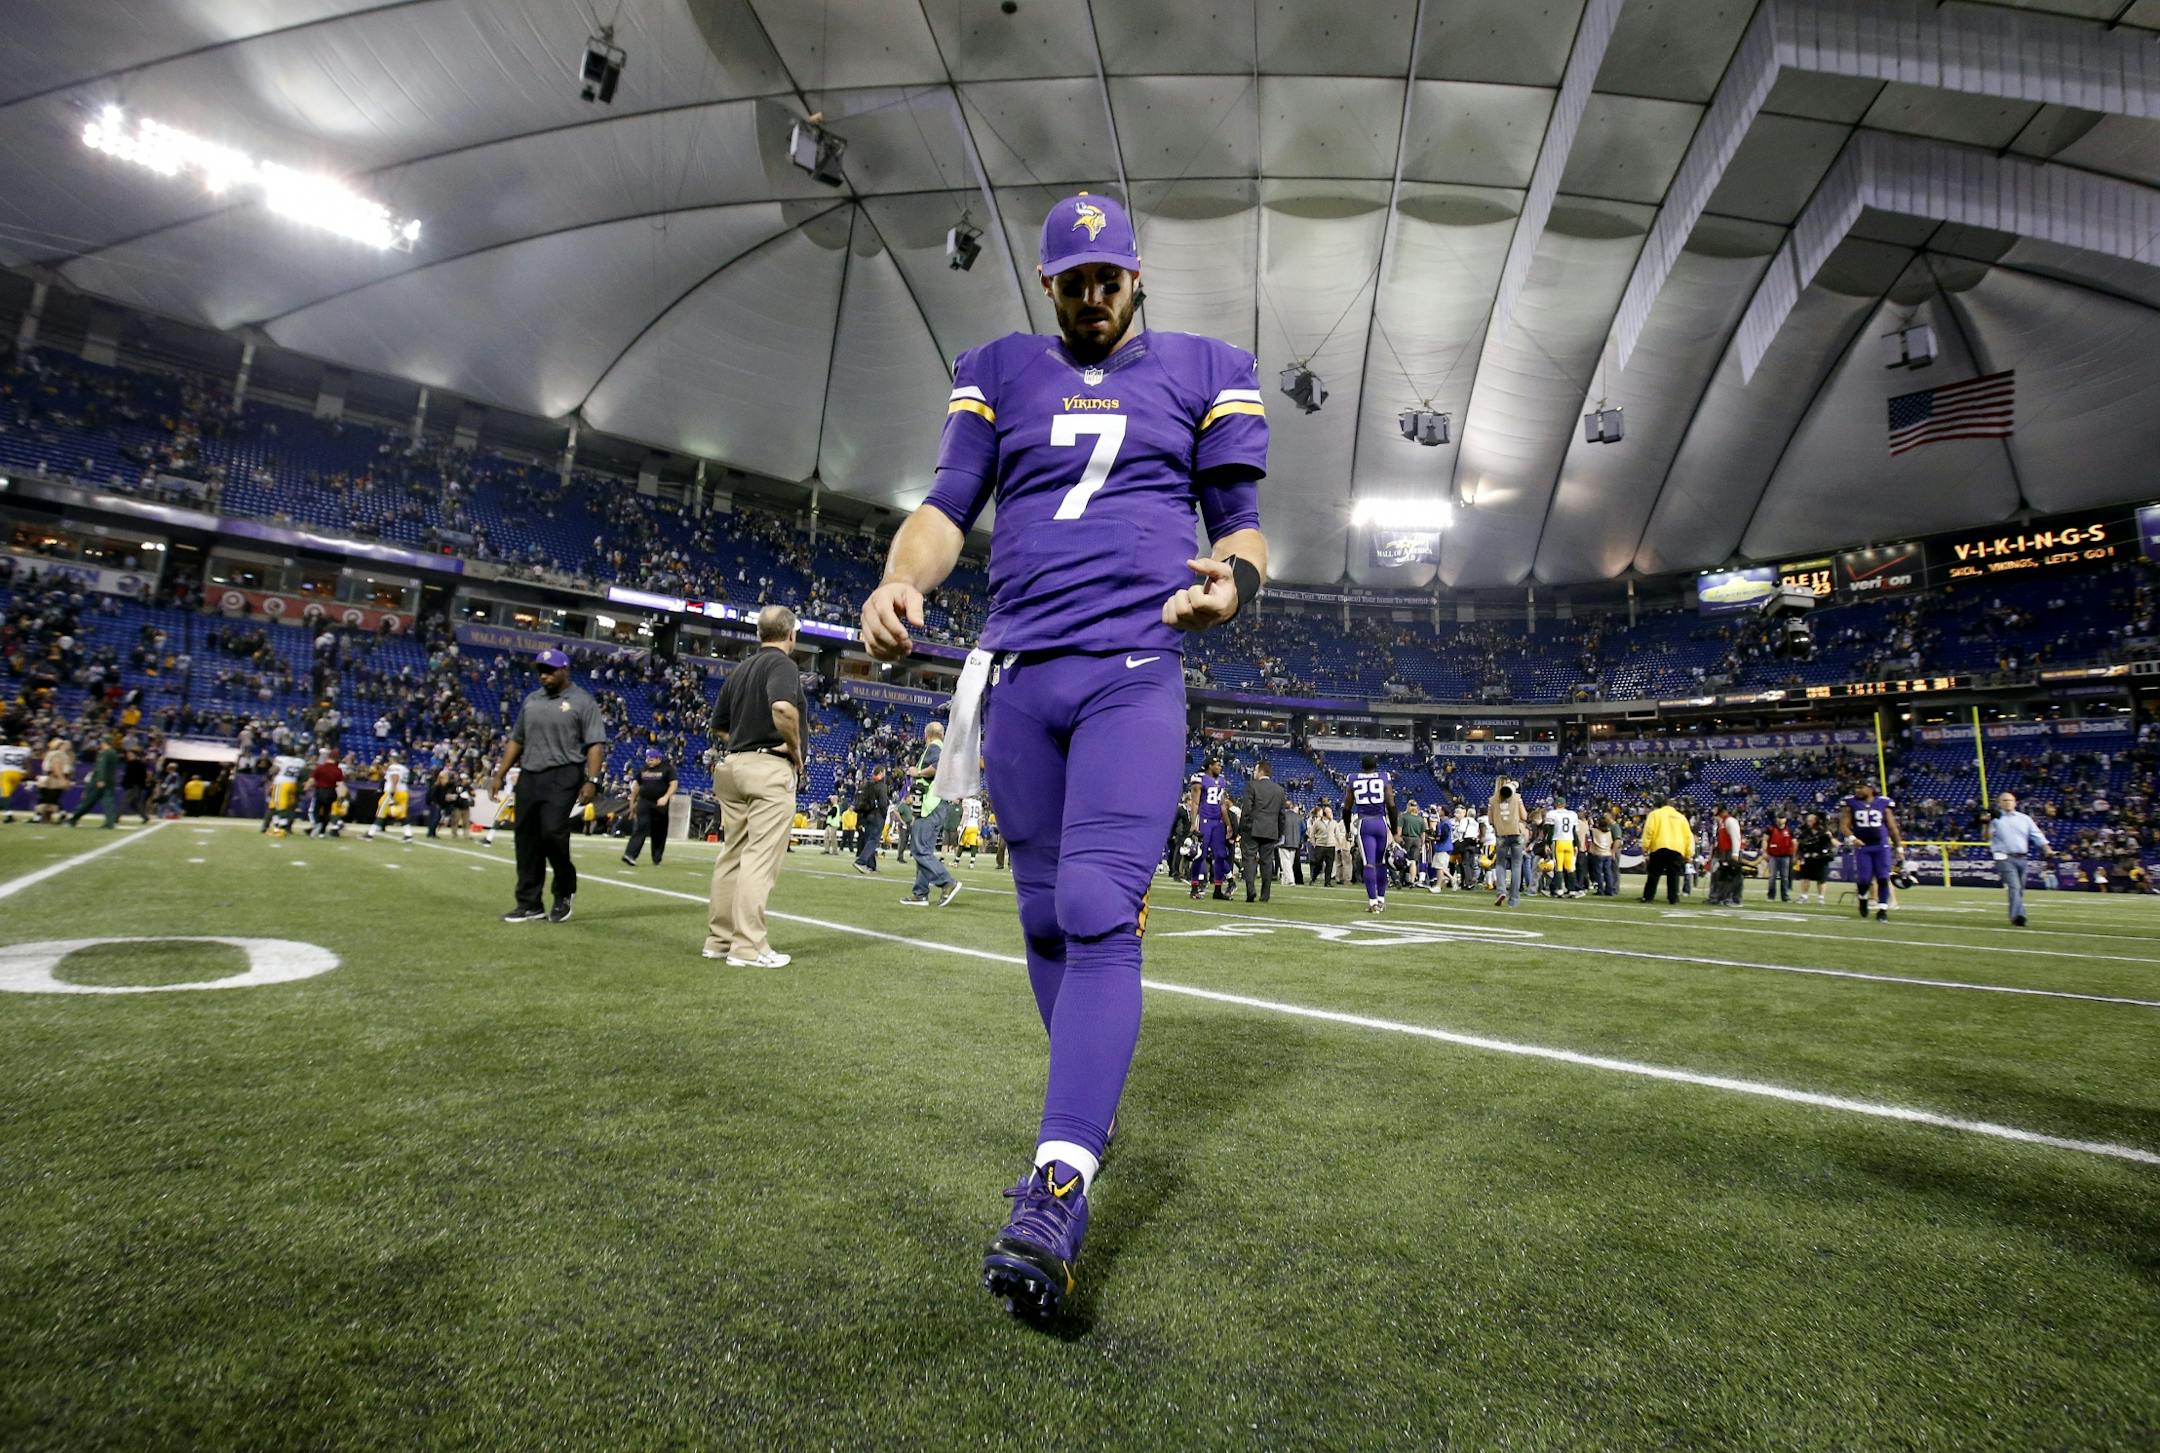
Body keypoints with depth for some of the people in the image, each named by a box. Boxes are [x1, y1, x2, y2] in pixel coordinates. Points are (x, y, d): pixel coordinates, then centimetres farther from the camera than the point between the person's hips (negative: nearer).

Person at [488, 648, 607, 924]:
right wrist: (499, 774, 14)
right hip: (528, 777, 6)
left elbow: (596, 744, -9)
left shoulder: (582, 702, -3)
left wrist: (592, 780, -19)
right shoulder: (531, 700, 16)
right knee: (525, 838, 6)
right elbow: (516, 740, 21)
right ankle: (529, 904, 14)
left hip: (562, 777, -6)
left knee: (552, 833, -17)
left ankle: (565, 890, 7)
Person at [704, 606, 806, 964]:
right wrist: (796, 749, -15)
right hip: (771, 769, -8)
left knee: (732, 853, 12)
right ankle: (749, 947, -7)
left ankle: (719, 938, 19)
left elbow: (718, 727, 21)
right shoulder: (783, 664, -7)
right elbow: (783, 708, -28)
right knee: (761, 857, -7)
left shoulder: (739, 670, 18)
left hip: (734, 764, 8)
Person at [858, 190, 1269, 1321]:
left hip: (1135, 673, -2)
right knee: (1045, 917, 7)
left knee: (1099, 910, -19)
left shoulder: (1200, 373, 16)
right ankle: (1086, 1116, 27)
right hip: (1017, 675, 3)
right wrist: (899, 582, -15)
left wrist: (1234, 578, -12)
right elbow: (948, 507, 7)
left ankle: (1055, 1194, -17)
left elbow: (1241, 524, 13)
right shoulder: (1000, 374, 19)